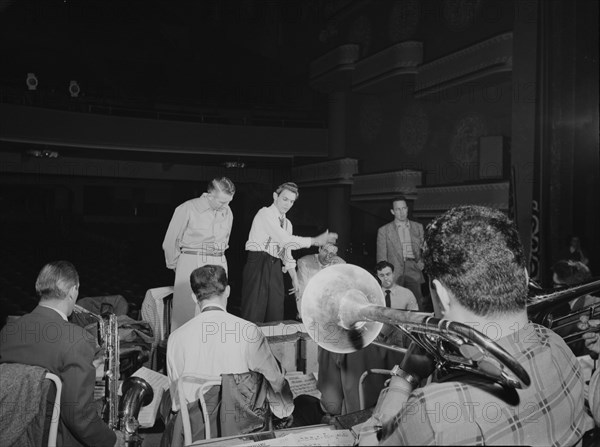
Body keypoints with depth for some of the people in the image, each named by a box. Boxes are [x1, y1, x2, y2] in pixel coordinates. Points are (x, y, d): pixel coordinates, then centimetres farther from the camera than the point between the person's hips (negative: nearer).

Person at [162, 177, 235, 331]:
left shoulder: (227, 212, 8)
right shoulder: (187, 209, -7)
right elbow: (170, 242, 2)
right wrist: (174, 265, 11)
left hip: (219, 265, 4)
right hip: (190, 264, -4)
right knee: (186, 311, -4)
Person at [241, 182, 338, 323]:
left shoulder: (287, 223, 17)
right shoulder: (265, 213, -7)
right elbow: (285, 240, -18)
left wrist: (294, 278, 14)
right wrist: (315, 240, -17)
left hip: (275, 268, 7)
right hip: (258, 265, -7)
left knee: (275, 317, 6)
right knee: (254, 315, -7)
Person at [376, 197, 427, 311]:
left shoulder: (418, 227, 15)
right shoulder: (384, 231, 6)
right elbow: (381, 257, 5)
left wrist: (421, 262, 5)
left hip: (413, 273, 2)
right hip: (394, 275, -2)